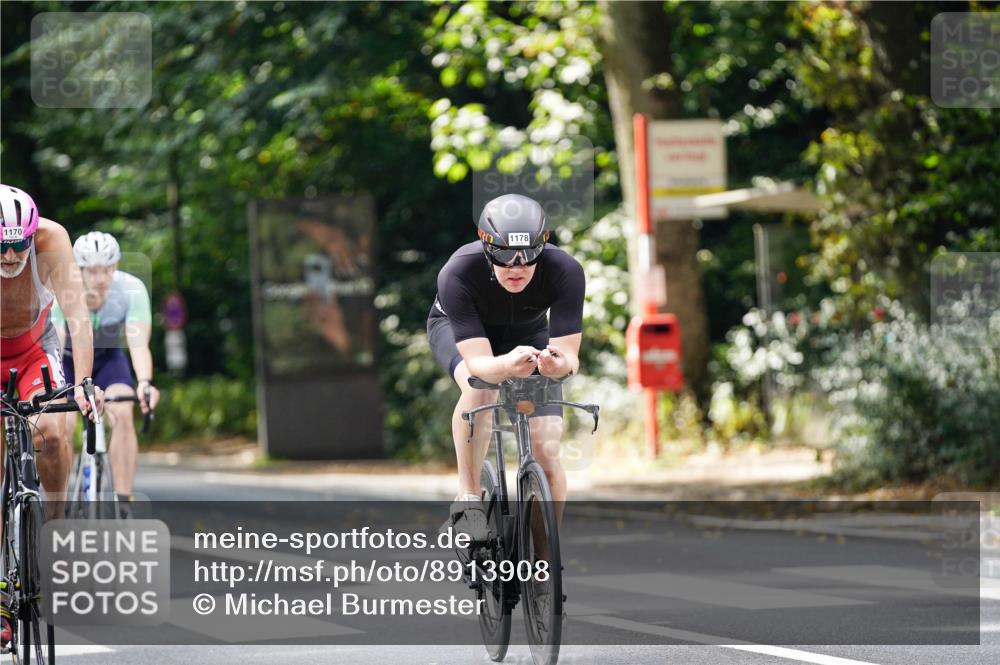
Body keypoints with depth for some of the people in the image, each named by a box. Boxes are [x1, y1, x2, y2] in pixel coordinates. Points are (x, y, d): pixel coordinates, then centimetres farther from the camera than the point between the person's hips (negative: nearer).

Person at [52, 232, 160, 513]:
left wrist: (144, 383, -54)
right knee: (63, 423, -23)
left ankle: (123, 503, -20)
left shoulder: (132, 289, -27)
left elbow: (139, 344, -36)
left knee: (122, 415, -25)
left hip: (107, 357, 1)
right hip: (66, 360, -1)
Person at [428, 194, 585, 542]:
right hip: (458, 329, -2)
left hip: (527, 333, 2)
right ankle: (468, 498, -22)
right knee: (480, 387, -37)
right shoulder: (458, 274, -39)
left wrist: (558, 364, -59)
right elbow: (478, 362, -42)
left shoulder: (565, 272, -35)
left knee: (547, 453, -13)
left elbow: (569, 356, -35)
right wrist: (506, 365, -65)